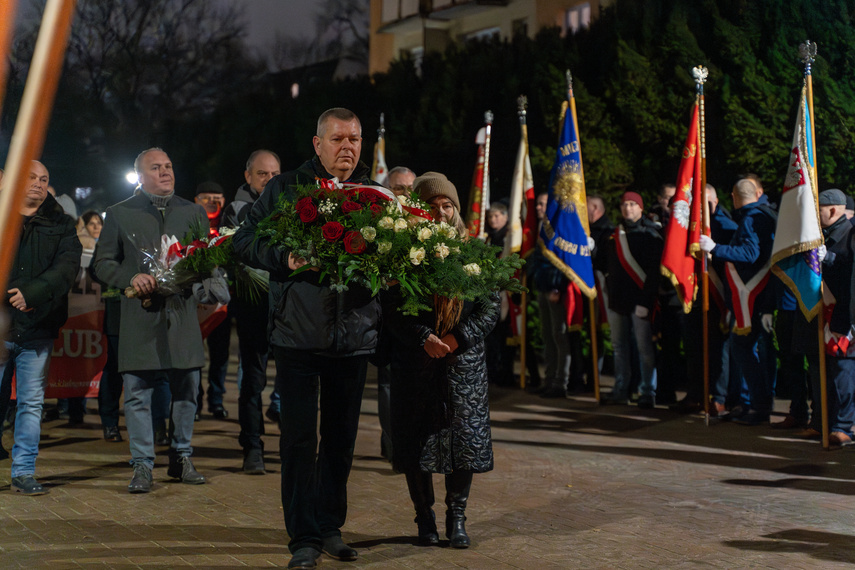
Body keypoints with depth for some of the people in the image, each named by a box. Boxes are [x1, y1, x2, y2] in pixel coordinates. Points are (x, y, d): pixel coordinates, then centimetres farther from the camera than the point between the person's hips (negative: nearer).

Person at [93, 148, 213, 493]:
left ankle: (181, 458, 20)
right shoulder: (119, 214, 8)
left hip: (182, 313, 2)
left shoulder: (193, 212, 13)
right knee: (138, 395, -2)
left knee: (186, 392, 5)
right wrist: (131, 278, -11)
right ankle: (142, 466, 6)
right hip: (139, 318, -2)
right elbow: (103, 264, 7)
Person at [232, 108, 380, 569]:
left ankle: (330, 526, 27)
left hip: (354, 336, 3)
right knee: (300, 439, -2)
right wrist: (284, 258, -16)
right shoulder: (284, 189, 3)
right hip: (298, 333, -3)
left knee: (341, 439, 12)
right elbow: (244, 241, 1)